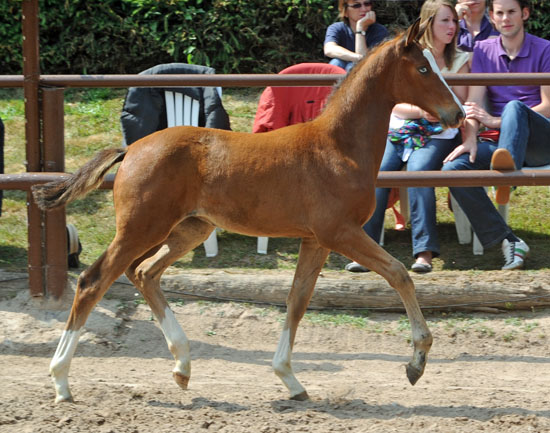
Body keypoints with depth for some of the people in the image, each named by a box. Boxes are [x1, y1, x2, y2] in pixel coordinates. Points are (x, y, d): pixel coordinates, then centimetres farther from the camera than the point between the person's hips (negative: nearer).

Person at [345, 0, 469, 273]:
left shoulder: (459, 60, 10)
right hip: (397, 129, 1)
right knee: (376, 171, -28)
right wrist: (420, 110, -16)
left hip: (438, 135, -1)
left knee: (418, 169, -33)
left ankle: (424, 252, -39)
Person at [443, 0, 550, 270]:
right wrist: (470, 139, -15)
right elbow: (474, 102, 4)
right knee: (453, 168, -24)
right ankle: (508, 242, -30)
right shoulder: (484, 51, 15)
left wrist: (497, 121, -11)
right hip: (500, 141, 4)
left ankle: (506, 172, -68)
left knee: (515, 107, -36)